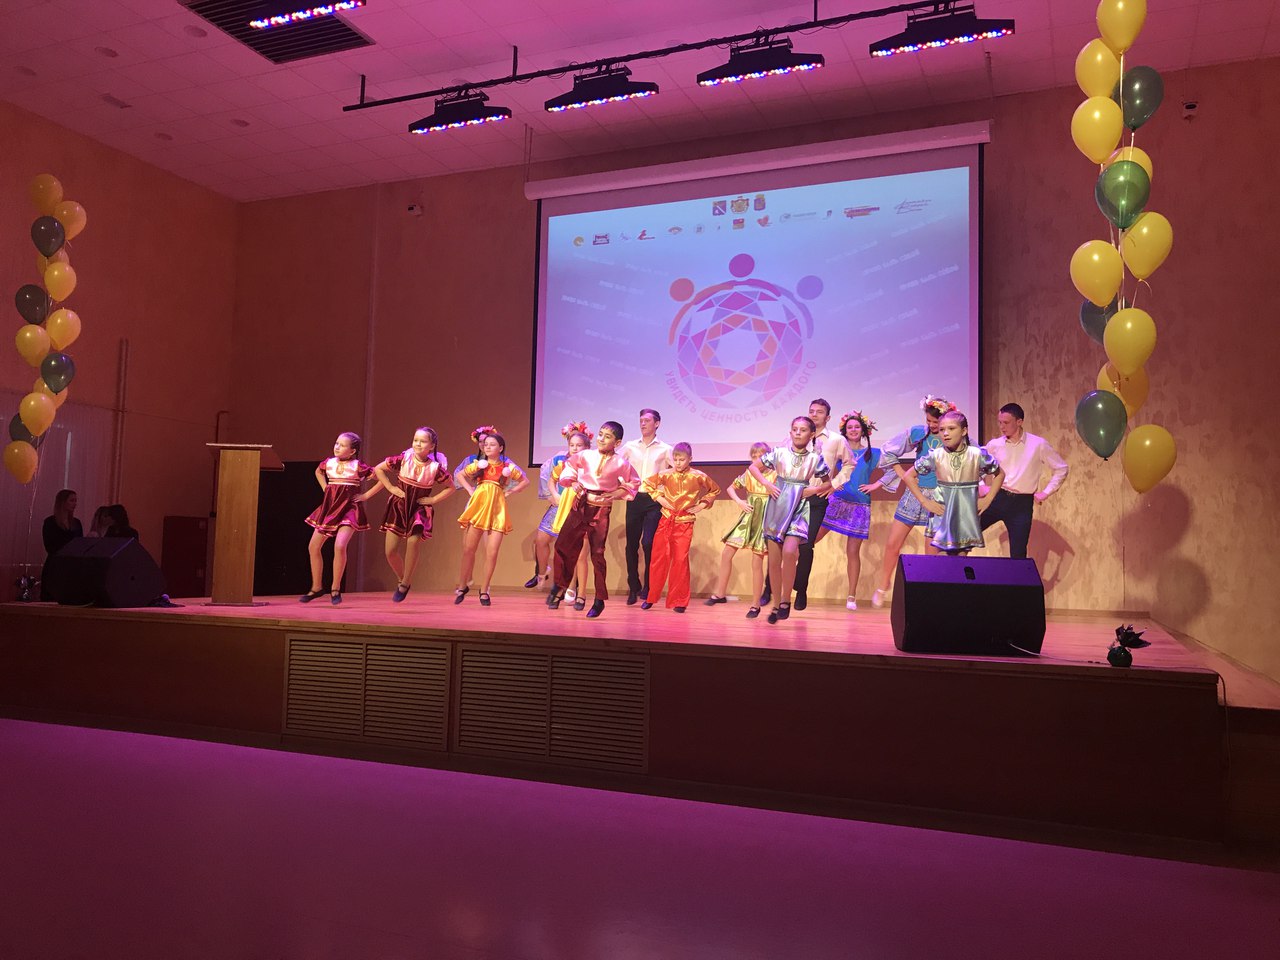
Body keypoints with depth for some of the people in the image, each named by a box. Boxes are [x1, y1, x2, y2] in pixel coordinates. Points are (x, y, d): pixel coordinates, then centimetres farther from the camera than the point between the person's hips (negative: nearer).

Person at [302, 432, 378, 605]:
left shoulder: (358, 466, -10)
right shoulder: (328, 463, 4)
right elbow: (318, 472, 29)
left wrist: (366, 495, -9)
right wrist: (325, 488, 14)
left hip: (349, 509, -6)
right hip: (330, 507, 6)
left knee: (339, 546, -23)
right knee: (313, 547, 4)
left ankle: (335, 589, -8)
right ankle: (316, 588, 20)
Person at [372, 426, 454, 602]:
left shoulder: (436, 467, -12)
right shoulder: (403, 459, -11)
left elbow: (450, 487, 2)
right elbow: (378, 469, 1)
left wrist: (433, 499, -7)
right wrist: (391, 488, -5)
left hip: (420, 509, -2)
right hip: (399, 507, 2)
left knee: (413, 542, -24)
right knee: (390, 551, -2)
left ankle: (405, 584, -4)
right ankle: (401, 580, 26)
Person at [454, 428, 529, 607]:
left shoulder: (507, 466, 6)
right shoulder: (478, 464, 8)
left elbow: (525, 481, 18)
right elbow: (461, 475, 23)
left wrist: (509, 492, 7)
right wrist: (471, 489, 11)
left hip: (496, 510, -1)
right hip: (478, 506, 1)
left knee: (492, 553, -6)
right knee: (468, 549, 0)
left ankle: (484, 591, 6)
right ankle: (462, 586, 15)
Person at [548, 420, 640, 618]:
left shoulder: (621, 464, -2)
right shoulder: (585, 456, 2)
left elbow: (633, 483, 11)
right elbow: (569, 467, 15)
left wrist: (617, 494, -3)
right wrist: (572, 483, -4)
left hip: (601, 510, -3)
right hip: (580, 506, 3)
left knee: (597, 553, 0)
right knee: (563, 545, 2)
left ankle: (600, 600, 11)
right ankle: (559, 587, 23)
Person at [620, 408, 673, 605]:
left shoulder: (665, 450, 4)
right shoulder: (630, 447, 10)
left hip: (654, 501, -2)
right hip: (634, 499, 2)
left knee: (648, 543, -12)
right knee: (631, 544, 3)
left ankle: (649, 586, 3)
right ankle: (633, 588, 14)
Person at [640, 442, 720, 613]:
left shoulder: (698, 477, -4)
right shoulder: (666, 475, -1)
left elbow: (715, 489, 11)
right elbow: (648, 484, 14)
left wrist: (702, 505, 3)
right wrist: (658, 498, 2)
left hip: (685, 522, -1)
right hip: (666, 520, 1)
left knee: (681, 560, -5)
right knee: (659, 558, 2)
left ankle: (679, 601, 4)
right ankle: (650, 597, 14)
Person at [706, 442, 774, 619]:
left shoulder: (775, 476, -5)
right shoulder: (748, 474, 6)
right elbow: (731, 488, 16)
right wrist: (739, 501, 1)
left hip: (764, 521, -4)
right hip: (747, 518, 4)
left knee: (757, 563, -3)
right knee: (726, 554, 0)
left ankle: (756, 604, 8)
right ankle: (720, 594, 13)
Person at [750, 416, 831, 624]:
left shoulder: (815, 458, 1)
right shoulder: (779, 453, 1)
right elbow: (753, 467, 11)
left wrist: (815, 489, -4)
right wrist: (767, 484, -4)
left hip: (798, 509, -1)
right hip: (777, 508, 1)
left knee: (789, 552, -23)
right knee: (774, 559, 2)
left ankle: (785, 600, -6)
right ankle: (776, 605, 16)